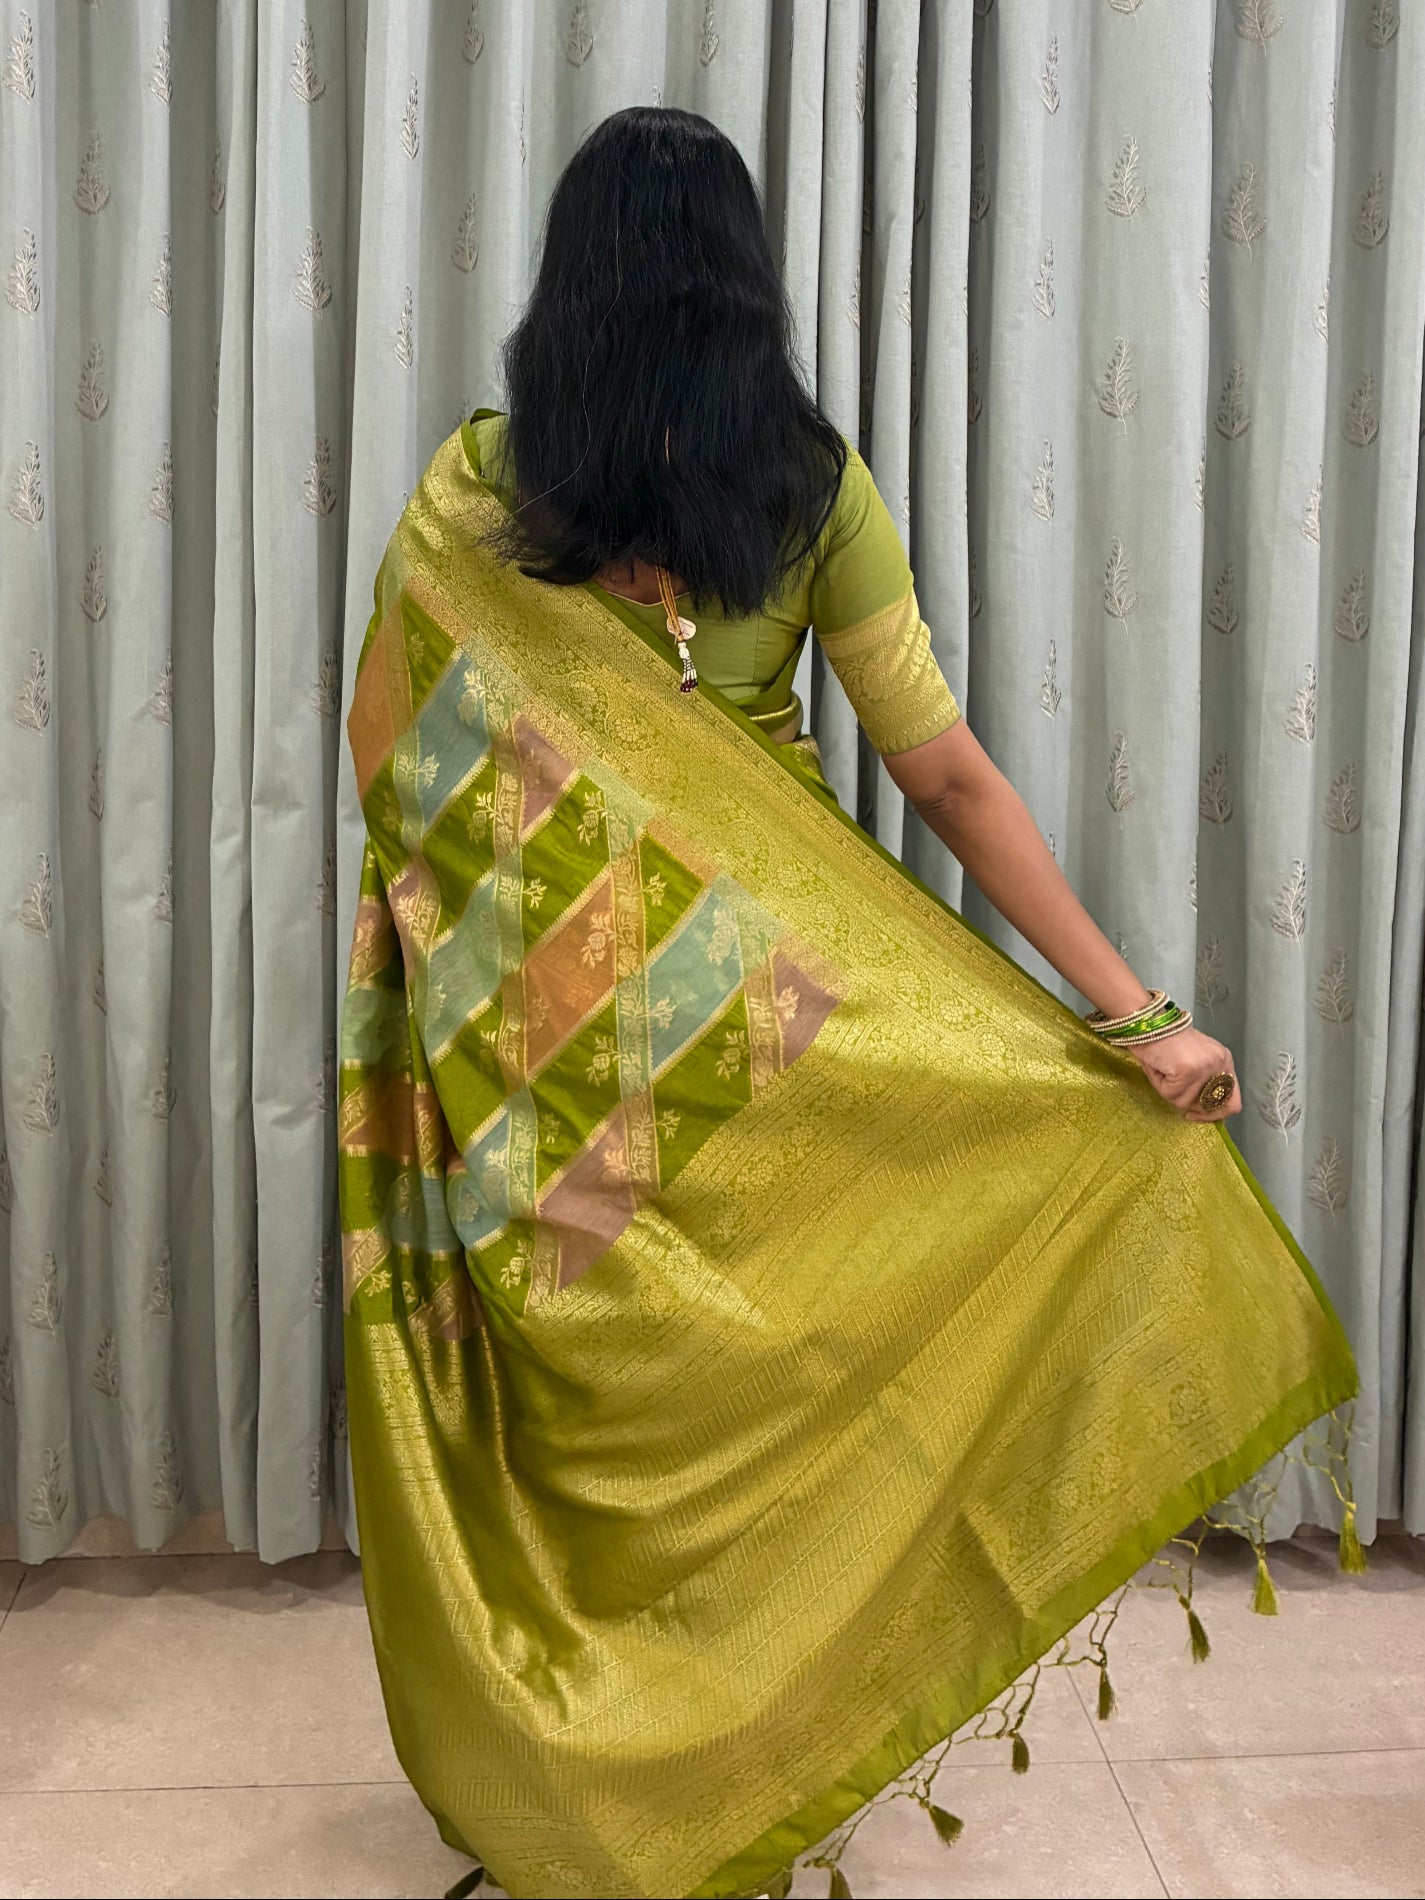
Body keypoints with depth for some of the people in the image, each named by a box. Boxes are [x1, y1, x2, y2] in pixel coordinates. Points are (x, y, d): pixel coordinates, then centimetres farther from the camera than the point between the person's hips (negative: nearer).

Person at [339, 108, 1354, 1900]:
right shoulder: (812, 483, -8)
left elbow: (388, 751, -2)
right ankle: (746, 1753, 35)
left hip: (550, 994, 0)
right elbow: (945, 772, -14)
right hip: (772, 1007, 0)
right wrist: (1134, 1009, -13)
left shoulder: (472, 488, -8)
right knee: (753, 1362, 16)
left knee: (576, 1371, 16)